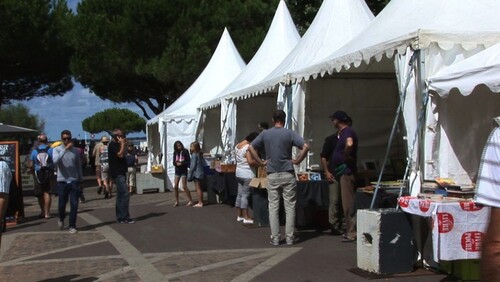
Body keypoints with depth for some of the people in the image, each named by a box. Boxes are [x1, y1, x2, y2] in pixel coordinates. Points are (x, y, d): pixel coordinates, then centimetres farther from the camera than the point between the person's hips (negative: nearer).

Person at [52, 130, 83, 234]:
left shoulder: (76, 151, 4)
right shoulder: (57, 150, -3)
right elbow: (55, 161, -24)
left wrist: (81, 180, 10)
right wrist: (65, 149, -27)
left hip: (74, 181, 1)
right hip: (62, 181, -1)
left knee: (74, 204, -4)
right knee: (62, 204, 5)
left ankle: (72, 226, 5)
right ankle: (61, 219, 34)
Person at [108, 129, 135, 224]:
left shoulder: (116, 145, 18)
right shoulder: (113, 145, -12)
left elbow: (122, 155, 20)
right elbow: (120, 154, -22)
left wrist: (124, 145, 11)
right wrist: (122, 144, -15)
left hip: (120, 173, 11)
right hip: (117, 173, -11)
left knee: (121, 196, 11)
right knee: (125, 194, -15)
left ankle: (120, 217, 15)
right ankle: (125, 217, -15)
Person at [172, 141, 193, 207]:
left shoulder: (185, 152, -8)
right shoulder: (175, 152, 5)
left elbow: (188, 162, -9)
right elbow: (174, 162, 6)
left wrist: (181, 163, -22)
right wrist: (176, 163, -16)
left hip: (184, 171, -5)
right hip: (177, 171, 5)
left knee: (184, 186, -7)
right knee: (175, 186, 1)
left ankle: (190, 201, 1)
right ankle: (176, 201, 11)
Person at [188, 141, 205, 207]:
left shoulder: (194, 155, -13)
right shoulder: (200, 154, 11)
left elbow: (193, 166, -16)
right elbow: (203, 164, 13)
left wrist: (189, 174, -11)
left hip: (196, 173, -9)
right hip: (200, 173, 9)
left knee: (198, 188, -5)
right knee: (199, 188, 14)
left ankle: (200, 203, -3)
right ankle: (201, 202, 17)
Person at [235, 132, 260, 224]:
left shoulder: (238, 146, 11)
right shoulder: (248, 147, -16)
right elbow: (251, 162, -24)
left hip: (239, 173, 9)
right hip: (247, 174, -9)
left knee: (239, 194, 11)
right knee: (245, 195, -6)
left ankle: (240, 215, 17)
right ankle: (246, 217, -2)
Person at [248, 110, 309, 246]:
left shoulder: (265, 134, 4)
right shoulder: (289, 133, -4)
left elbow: (251, 147, 5)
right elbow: (305, 147, -15)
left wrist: (261, 162, 6)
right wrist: (297, 161, -5)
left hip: (272, 175, 2)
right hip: (288, 174, -2)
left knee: (273, 207, 6)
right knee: (290, 206, 5)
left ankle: (275, 238, 6)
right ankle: (289, 237, 6)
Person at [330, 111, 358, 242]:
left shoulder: (347, 131, -14)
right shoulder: (342, 132, 17)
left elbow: (349, 144, -36)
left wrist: (346, 155, -22)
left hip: (346, 171, -11)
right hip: (343, 171, 11)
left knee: (348, 204, -8)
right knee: (347, 203, 15)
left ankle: (351, 233, -5)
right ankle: (349, 230, 22)